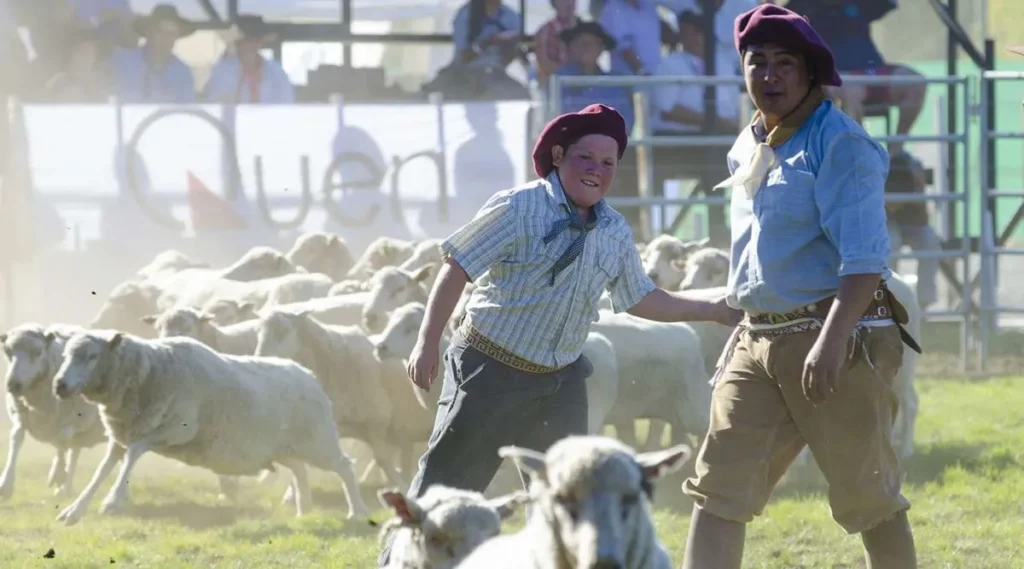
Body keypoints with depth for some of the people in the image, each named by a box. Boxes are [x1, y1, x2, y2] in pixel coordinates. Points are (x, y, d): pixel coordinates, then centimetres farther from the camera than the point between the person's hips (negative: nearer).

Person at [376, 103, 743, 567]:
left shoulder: (615, 233, 5)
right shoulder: (518, 209, -14)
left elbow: (642, 300, 16)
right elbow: (457, 269, -12)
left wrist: (718, 310, 10)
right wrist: (428, 344, -14)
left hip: (560, 385, 6)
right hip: (490, 372, -6)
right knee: (443, 490, -4)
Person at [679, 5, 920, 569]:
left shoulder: (839, 143, -10)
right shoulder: (747, 149, 14)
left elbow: (864, 259, -19)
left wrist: (832, 341, -29)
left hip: (838, 338, -7)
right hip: (759, 343, 7)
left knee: (867, 497, 2)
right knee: (718, 489, -3)